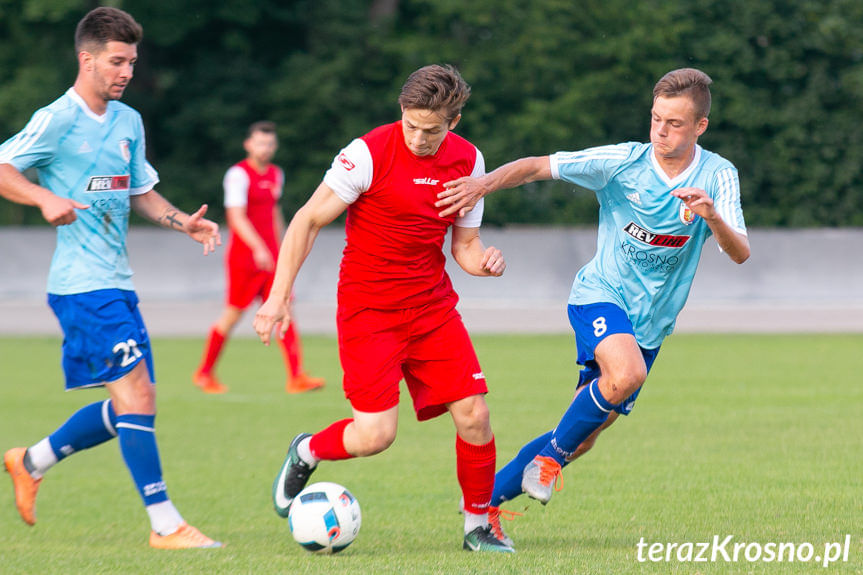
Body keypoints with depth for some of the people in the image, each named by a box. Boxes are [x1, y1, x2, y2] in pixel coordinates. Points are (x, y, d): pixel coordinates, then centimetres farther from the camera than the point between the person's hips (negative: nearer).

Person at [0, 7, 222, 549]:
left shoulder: (128, 122, 15)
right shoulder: (57, 120, -8)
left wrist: (184, 222, 8)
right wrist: (46, 198, -25)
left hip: (118, 281, 9)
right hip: (83, 282, -9)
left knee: (131, 406, 10)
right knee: (135, 393, -14)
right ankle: (166, 524, -12)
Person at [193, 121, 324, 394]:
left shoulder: (276, 174, 13)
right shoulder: (238, 174, -10)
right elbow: (237, 217, -19)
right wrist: (258, 248, -29)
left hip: (270, 256, 6)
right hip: (243, 256, -6)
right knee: (233, 314, 0)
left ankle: (296, 377, -10)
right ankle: (204, 373, 16)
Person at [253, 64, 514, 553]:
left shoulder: (468, 161, 1)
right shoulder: (370, 152, -15)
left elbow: (465, 243, 12)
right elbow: (309, 220, -9)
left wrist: (484, 261, -13)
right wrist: (279, 297, -13)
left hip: (434, 307, 5)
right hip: (368, 309, -5)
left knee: (474, 415, -7)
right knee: (375, 435, -14)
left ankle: (478, 528, 12)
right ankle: (305, 453, 19)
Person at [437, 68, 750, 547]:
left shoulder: (718, 176, -7)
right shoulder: (623, 162, -11)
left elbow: (739, 254, -16)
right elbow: (537, 167, -9)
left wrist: (712, 216, -36)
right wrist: (484, 183, -26)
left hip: (649, 324, 3)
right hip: (600, 296, -3)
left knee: (581, 439, 4)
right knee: (626, 373, -35)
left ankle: (488, 498, 20)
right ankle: (552, 454, -11)